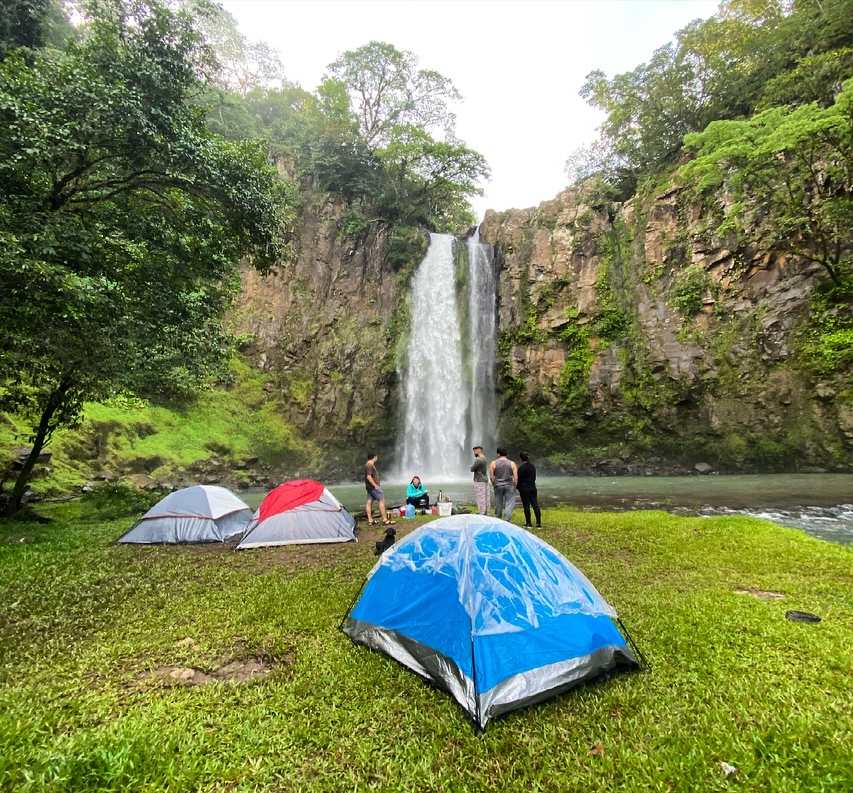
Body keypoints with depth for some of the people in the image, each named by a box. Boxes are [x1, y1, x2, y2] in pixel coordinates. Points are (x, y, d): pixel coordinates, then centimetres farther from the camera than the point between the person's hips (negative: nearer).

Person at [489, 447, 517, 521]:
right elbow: (516, 477, -3)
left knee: (498, 504, 11)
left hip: (498, 486, 1)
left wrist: (494, 485, 10)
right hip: (509, 486, -1)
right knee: (509, 504, -1)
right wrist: (514, 487, 6)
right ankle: (506, 521, -13)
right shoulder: (512, 463, 2)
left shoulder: (493, 463, 0)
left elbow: (491, 476, -4)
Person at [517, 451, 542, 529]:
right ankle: (539, 523, 4)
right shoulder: (533, 466, 9)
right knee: (535, 505, 4)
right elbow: (534, 477, 15)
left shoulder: (521, 467, -12)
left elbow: (519, 479, -9)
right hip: (533, 488, 6)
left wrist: (518, 487, 3)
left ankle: (528, 524, 4)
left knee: (526, 506, 0)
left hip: (524, 488, -6)